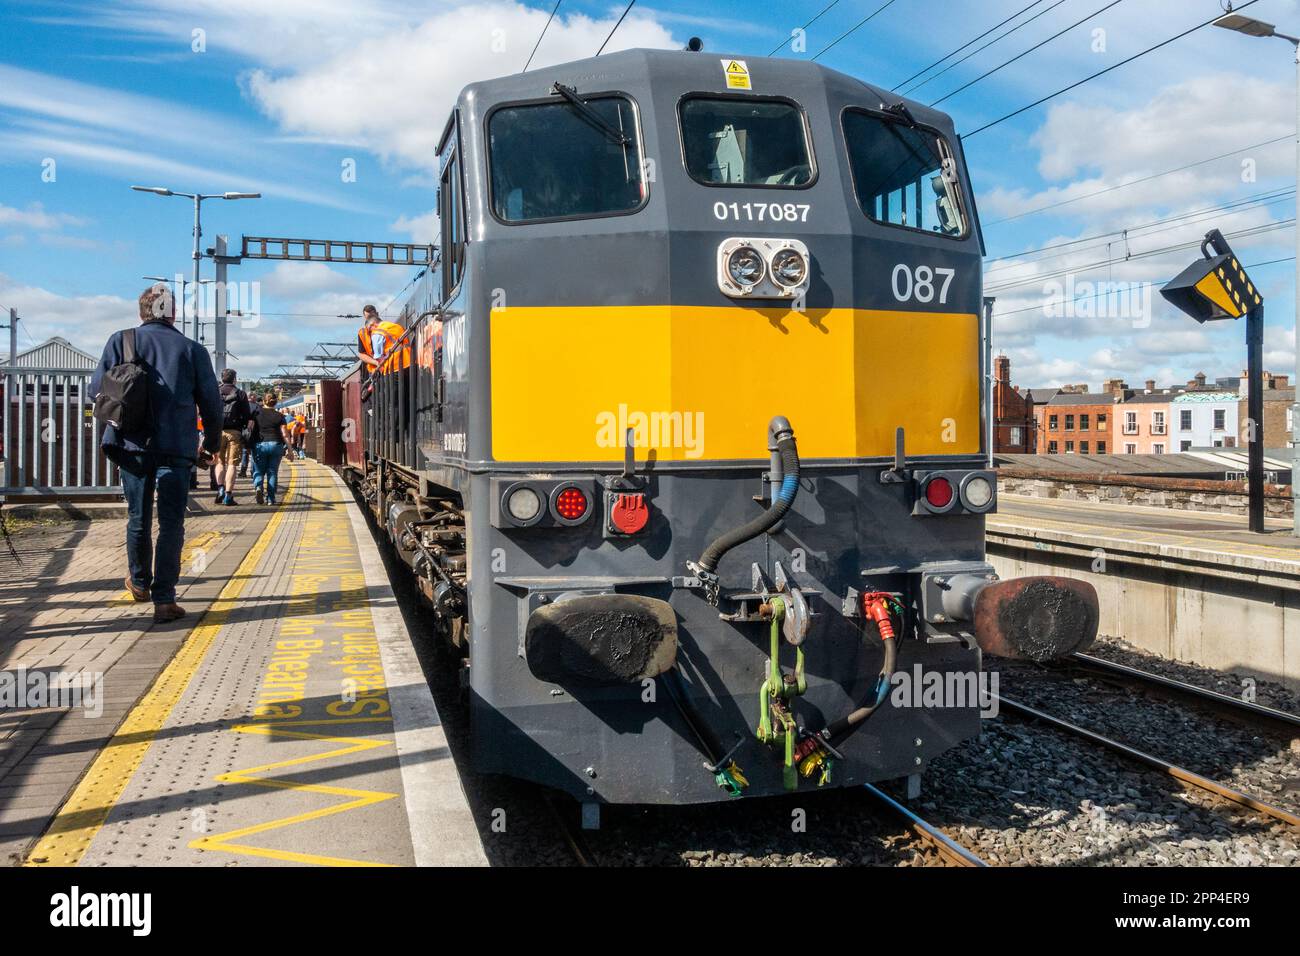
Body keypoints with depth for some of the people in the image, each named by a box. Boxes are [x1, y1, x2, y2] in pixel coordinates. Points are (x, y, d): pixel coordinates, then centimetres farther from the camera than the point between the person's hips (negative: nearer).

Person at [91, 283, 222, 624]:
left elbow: (97, 391, 4)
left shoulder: (120, 341, 4)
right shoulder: (192, 350, 2)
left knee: (138, 518, 18)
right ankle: (164, 599, -3)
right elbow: (211, 403, 3)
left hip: (132, 444, 2)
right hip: (176, 447, -2)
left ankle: (140, 582, 37)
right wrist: (210, 445, 16)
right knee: (171, 523, 2)